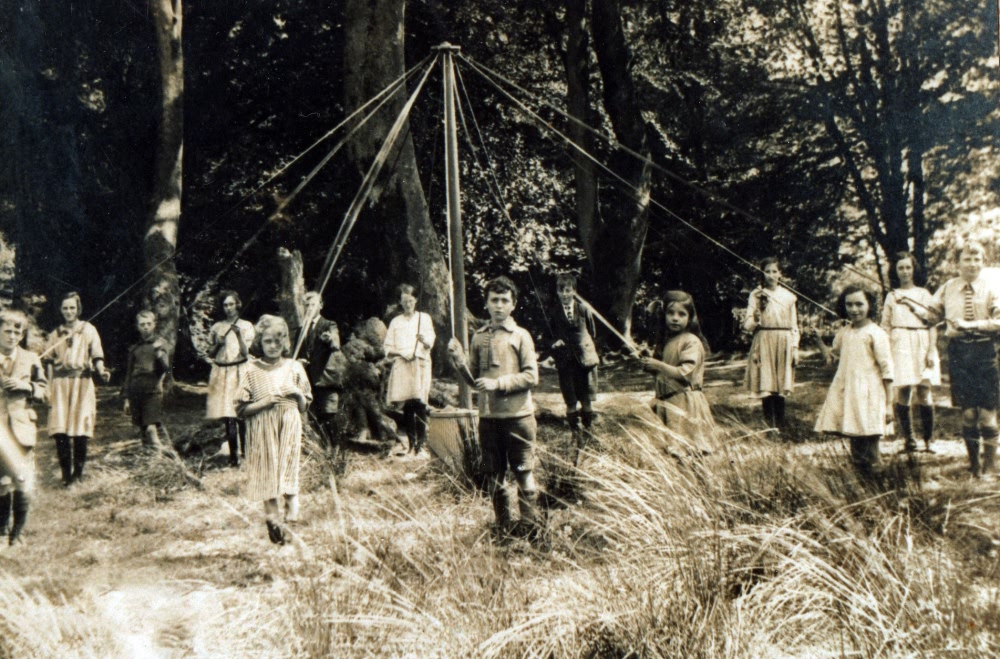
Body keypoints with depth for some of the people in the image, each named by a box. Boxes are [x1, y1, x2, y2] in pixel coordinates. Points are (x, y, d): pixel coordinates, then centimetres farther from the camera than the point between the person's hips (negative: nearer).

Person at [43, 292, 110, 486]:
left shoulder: (88, 330, 9)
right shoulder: (55, 334, 16)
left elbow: (97, 355, 0)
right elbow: (49, 361, 14)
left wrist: (101, 371, -20)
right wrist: (49, 388, 6)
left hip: (82, 383, -2)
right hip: (60, 384, 2)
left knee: (80, 430, -7)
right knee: (59, 430, -9)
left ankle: (78, 473, 5)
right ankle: (66, 474, -3)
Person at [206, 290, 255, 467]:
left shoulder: (246, 326, 5)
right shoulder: (217, 327, 13)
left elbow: (245, 353, -3)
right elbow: (210, 353, 14)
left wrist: (239, 335, -17)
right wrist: (217, 344, -5)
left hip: (239, 372, -2)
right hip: (221, 373, 2)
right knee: (227, 416, -2)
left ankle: (246, 452, -4)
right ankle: (233, 455, 1)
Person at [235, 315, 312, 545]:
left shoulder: (294, 368, 5)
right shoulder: (252, 371, -1)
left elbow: (304, 406, 12)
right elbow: (242, 409, -3)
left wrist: (298, 394, -9)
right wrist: (265, 402, -15)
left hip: (289, 428, 1)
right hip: (263, 432, -1)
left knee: (288, 471, -3)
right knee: (267, 474, 2)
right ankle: (273, 520, 10)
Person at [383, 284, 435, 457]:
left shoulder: (424, 318, 12)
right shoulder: (395, 322, 18)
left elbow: (430, 341, 1)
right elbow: (388, 347, 15)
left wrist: (425, 340, -23)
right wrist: (399, 353, -6)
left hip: (420, 364, -2)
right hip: (401, 365, 2)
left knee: (419, 404, -13)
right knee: (407, 406, -1)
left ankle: (421, 444, -14)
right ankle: (411, 444, 5)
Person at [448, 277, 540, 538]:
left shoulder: (520, 336, -1)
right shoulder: (479, 337, 10)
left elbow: (531, 376, -7)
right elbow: (473, 377, 11)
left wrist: (498, 383, -14)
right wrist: (458, 358, -6)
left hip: (517, 415, -4)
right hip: (488, 416, 4)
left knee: (524, 473, -1)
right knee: (493, 475, 11)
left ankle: (532, 529, 6)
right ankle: (502, 528, 22)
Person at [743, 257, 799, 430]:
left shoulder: (788, 296, 9)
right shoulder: (756, 295, 3)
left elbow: (794, 325, 10)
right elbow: (747, 324, 0)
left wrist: (795, 347, 3)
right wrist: (755, 319, -21)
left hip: (783, 344, 1)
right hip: (764, 343, -1)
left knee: (781, 385, 1)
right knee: (765, 385, -4)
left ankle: (780, 426, 8)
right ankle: (769, 426, 4)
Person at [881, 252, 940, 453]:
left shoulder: (924, 294, 10)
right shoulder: (891, 296, 12)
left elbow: (933, 325, 7)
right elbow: (885, 326, 10)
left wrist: (931, 351, -4)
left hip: (921, 346, 0)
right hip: (900, 346, 0)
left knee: (924, 393, -7)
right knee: (903, 393, -7)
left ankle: (928, 440, -1)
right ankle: (907, 439, 1)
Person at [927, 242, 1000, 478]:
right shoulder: (947, 290, 7)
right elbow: (932, 316, 13)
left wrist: (971, 325, -21)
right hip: (958, 352, 2)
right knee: (968, 412, 5)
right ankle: (974, 464, 17)